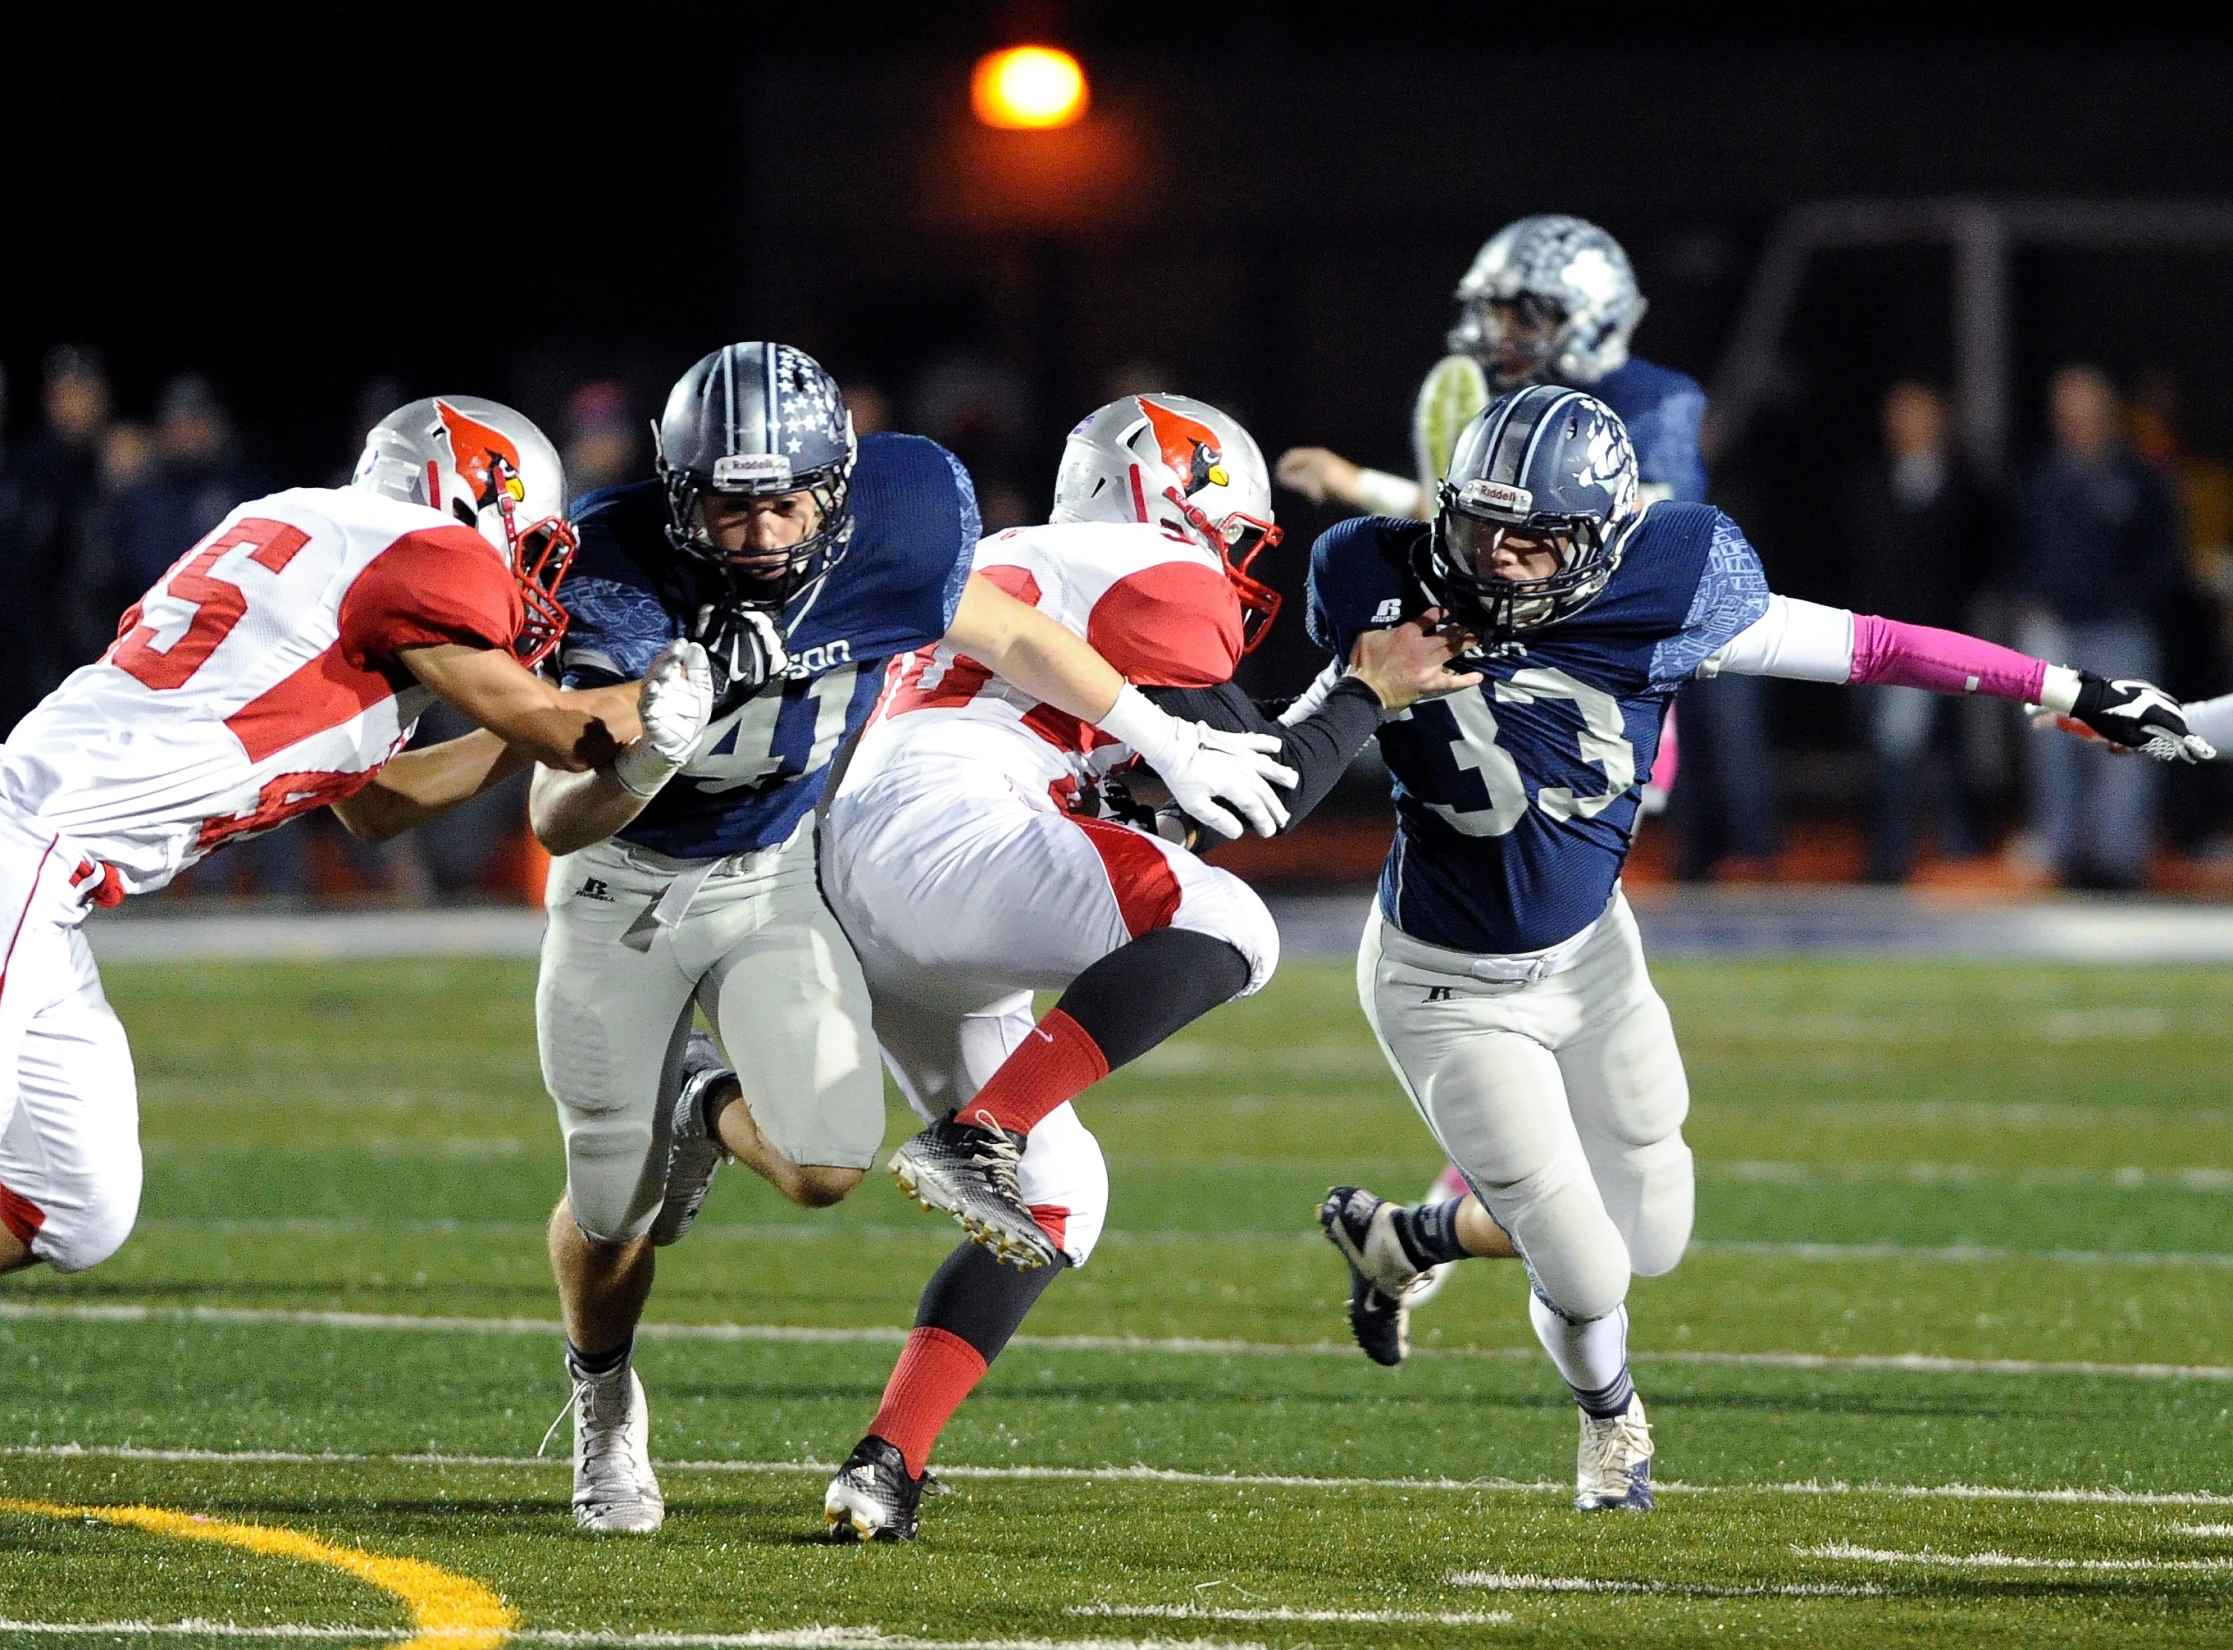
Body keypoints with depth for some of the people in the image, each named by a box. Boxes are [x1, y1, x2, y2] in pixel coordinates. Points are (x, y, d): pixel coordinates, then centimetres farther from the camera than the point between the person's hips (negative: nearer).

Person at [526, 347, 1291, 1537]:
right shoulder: (621, 580, -30)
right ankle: (604, 1403, 41)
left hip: (773, 880, 2)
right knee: (610, 1206, 7)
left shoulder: (884, 534, -23)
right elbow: (556, 821, -30)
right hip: (624, 887, -2)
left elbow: (1007, 637, -3)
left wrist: (1170, 744, 5)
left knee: (826, 1164, -18)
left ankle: (710, 1116, 19)